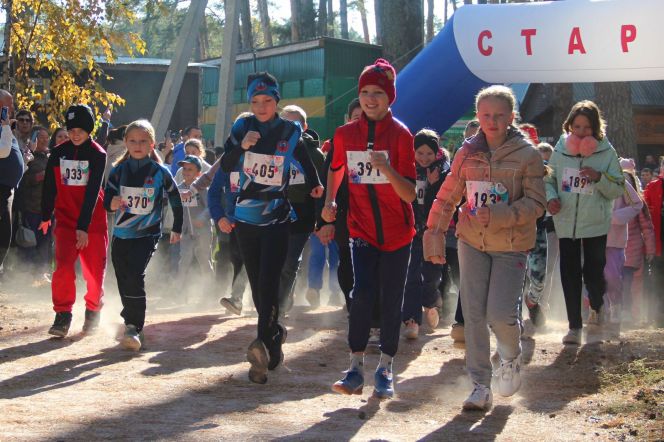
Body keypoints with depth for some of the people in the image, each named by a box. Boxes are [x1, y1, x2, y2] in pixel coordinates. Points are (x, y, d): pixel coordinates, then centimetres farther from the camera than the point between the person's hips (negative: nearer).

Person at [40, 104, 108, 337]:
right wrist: (46, 216, 15)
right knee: (64, 266, -14)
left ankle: (93, 311, 27)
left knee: (95, 269, 5)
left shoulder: (98, 154, -8)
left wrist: (84, 226, -22)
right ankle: (63, 315, -8)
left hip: (93, 221, -1)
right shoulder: (58, 153, 2)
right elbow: (49, 186, 11)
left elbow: (92, 192, -15)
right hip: (65, 219, 1)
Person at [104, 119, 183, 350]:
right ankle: (131, 321, 27)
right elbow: (107, 200, 3)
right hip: (121, 234, 4)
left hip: (147, 234, -4)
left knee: (135, 277, -20)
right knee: (123, 281, 8)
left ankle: (134, 329, -21)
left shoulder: (160, 172, -4)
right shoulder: (118, 171, 2)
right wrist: (112, 203, -21)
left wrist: (177, 229, 15)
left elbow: (176, 200, 8)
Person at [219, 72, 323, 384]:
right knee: (256, 285, 9)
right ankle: (274, 335, 27)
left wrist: (314, 185, 12)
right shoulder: (242, 128, 2)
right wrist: (242, 146, -21)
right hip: (246, 218, 3)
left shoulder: (290, 132, -1)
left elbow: (304, 160, 16)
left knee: (268, 283, -18)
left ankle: (264, 346, -32)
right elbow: (225, 166, -6)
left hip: (277, 219, -3)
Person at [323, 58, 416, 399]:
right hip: (362, 228, 1)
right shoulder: (345, 134, 0)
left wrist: (388, 169, -31)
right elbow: (336, 168, 22)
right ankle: (356, 368, -9)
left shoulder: (400, 134, -10)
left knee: (391, 301, 5)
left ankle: (385, 369, 17)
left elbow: (410, 194, -14)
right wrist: (330, 200, 7)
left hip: (396, 232, -1)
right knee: (363, 293, -14)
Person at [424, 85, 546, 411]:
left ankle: (511, 358, 21)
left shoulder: (527, 154, -7)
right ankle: (481, 386, 10)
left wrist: (499, 216, -23)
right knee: (474, 315, 1)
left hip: (511, 246, -3)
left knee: (501, 314, -12)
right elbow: (447, 197, 9)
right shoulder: (468, 152, 3)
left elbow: (536, 203, -11)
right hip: (472, 241, 3)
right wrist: (434, 234, 5)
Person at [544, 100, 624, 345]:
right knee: (569, 274, 3)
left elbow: (618, 189, -3)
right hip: (566, 223, 2)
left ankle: (597, 306, 34)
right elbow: (548, 180, 10)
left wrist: (599, 177, -20)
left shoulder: (606, 152, -4)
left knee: (593, 273, 0)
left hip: (596, 224, -2)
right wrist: (550, 197, -10)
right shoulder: (560, 150, 0)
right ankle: (575, 326, 13)